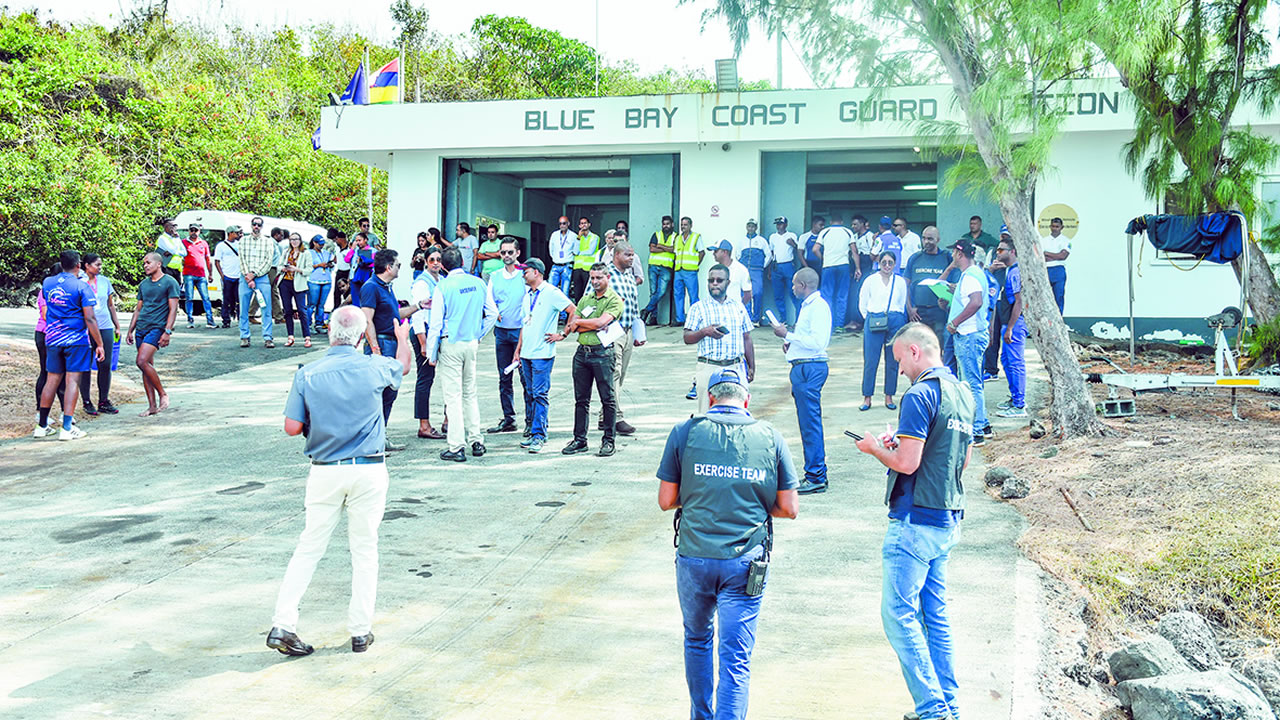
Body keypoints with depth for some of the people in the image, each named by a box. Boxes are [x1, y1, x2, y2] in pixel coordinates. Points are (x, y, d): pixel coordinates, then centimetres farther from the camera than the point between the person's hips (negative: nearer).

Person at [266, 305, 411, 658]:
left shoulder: (307, 375, -6)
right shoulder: (374, 368, -6)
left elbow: (292, 427, -6)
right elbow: (403, 366, 18)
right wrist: (402, 337, 38)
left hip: (324, 472, 1)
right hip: (368, 471, -1)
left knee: (309, 547, 9)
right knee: (364, 549, 9)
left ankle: (282, 625, 6)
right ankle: (361, 631, 14)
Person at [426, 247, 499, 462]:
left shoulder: (443, 287, -11)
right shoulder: (478, 283, 3)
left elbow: (436, 323, -10)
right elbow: (492, 313, 8)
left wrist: (431, 353, -3)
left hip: (450, 344, -5)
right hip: (471, 343, 5)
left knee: (453, 395, -2)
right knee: (470, 393, 16)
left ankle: (457, 447, 0)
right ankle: (476, 441, 18)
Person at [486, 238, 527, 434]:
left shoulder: (525, 275, -3)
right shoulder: (495, 277, 11)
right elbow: (489, 301, 9)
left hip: (521, 330, -5)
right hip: (501, 331, 5)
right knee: (504, 377, 9)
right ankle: (508, 419, 16)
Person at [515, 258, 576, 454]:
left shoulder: (551, 293, -6)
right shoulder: (528, 295, 18)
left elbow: (574, 312, -10)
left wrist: (562, 335, -9)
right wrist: (518, 350, 18)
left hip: (542, 353, -8)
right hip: (526, 354, 8)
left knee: (540, 394, -9)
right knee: (529, 394, 11)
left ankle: (539, 436, -8)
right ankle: (531, 431, 18)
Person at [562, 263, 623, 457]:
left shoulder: (614, 300, -2)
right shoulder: (585, 299, 16)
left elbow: (602, 321, -16)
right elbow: (572, 326, 8)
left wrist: (579, 322, -2)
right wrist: (594, 326, -7)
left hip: (602, 353, -6)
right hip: (582, 352, 6)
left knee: (608, 399, 0)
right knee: (581, 399, 9)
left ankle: (609, 440, 7)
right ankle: (579, 439, 15)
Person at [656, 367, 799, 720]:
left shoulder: (685, 432, -2)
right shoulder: (770, 437, -1)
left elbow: (666, 500, 1)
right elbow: (789, 508, 1)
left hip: (694, 558, 1)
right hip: (745, 562, -1)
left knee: (697, 640, 24)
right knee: (736, 659, 4)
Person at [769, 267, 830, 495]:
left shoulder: (818, 307, -14)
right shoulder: (808, 305, 18)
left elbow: (817, 342, -23)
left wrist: (787, 335, -18)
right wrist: (791, 343, 10)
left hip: (810, 368, -11)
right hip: (802, 367, 11)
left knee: (810, 422, -7)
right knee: (808, 421, 14)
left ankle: (816, 478, -3)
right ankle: (815, 472, 21)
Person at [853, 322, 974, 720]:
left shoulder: (920, 395, -16)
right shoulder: (962, 393, 13)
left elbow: (906, 463, -20)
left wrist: (876, 449, -1)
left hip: (916, 521, -9)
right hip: (948, 521, 9)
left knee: (898, 613, -4)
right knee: (935, 615, 14)